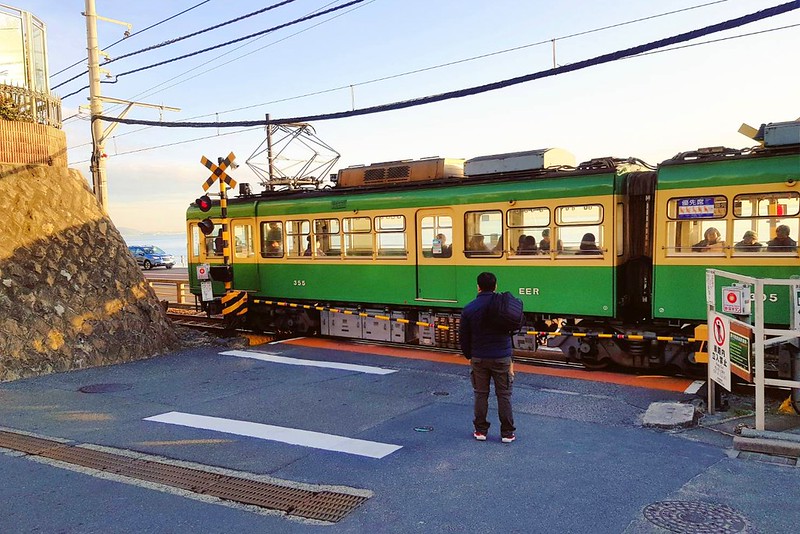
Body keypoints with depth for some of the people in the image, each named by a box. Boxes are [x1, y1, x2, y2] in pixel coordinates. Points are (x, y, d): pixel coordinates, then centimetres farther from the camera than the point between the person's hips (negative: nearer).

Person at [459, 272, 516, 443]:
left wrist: (469, 356, 14)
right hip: (502, 358, 0)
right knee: (504, 395, 8)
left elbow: (463, 336, 1)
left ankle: (480, 431, 17)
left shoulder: (469, 309, -6)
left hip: (479, 358, 1)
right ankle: (507, 433, 12)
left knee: (480, 394, 11)